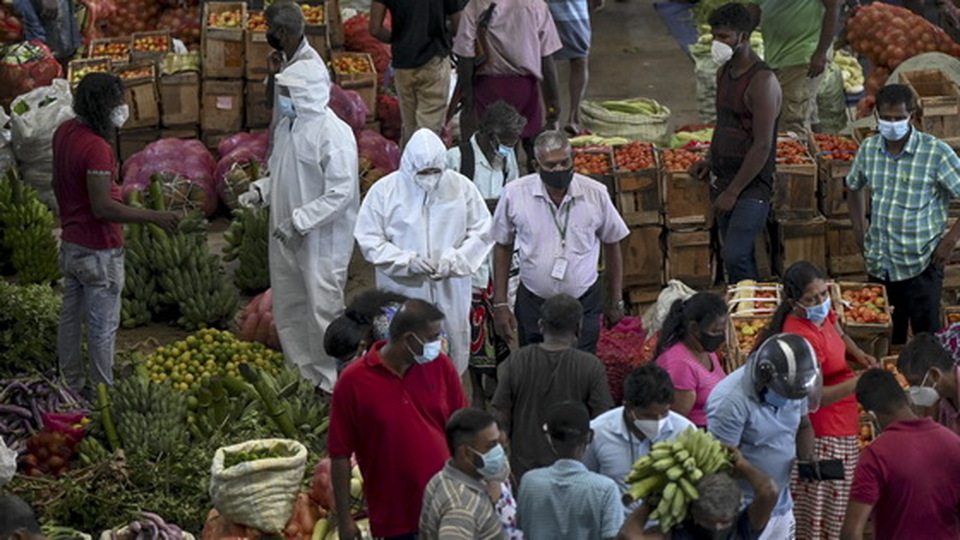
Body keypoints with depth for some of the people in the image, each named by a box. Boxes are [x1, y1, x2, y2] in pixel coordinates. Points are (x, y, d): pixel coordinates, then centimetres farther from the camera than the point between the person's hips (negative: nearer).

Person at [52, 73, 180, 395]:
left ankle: (72, 386, 28)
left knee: (70, 318, 17)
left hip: (70, 244, 9)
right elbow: (103, 208, -29)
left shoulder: (64, 133, 2)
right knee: (103, 326, 2)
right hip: (98, 250, -9)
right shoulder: (96, 147, -26)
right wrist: (153, 217, -25)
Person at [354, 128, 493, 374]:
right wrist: (407, 261, -18)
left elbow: (481, 232, 3)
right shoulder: (385, 190, -7)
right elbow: (369, 239, -5)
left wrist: (455, 259, -14)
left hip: (450, 292, 2)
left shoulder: (461, 187, -3)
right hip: (402, 295, -1)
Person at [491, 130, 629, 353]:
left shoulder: (595, 194, -8)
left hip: (583, 305, 0)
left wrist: (616, 302, 9)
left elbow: (612, 245, 5)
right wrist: (500, 304, 1)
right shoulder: (515, 194, -9)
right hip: (532, 305, 0)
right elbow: (503, 247, 3)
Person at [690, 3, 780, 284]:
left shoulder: (762, 81, -16)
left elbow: (762, 146, -19)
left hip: (752, 185, -8)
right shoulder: (724, 72, 11)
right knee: (740, 258, 10)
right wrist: (710, 161, 9)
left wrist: (733, 192, -17)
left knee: (735, 256, -19)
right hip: (725, 181, 8)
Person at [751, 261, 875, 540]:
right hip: (823, 436, -10)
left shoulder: (822, 314, 1)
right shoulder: (802, 337, -28)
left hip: (840, 427, 10)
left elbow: (840, 337, 25)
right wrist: (857, 383, -39)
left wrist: (858, 354, 5)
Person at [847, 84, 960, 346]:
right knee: (887, 342, 14)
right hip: (878, 264, 5)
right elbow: (854, 187, 22)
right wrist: (859, 229, 12)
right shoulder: (869, 149, 3)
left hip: (921, 266, -5)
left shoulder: (936, 152, -13)